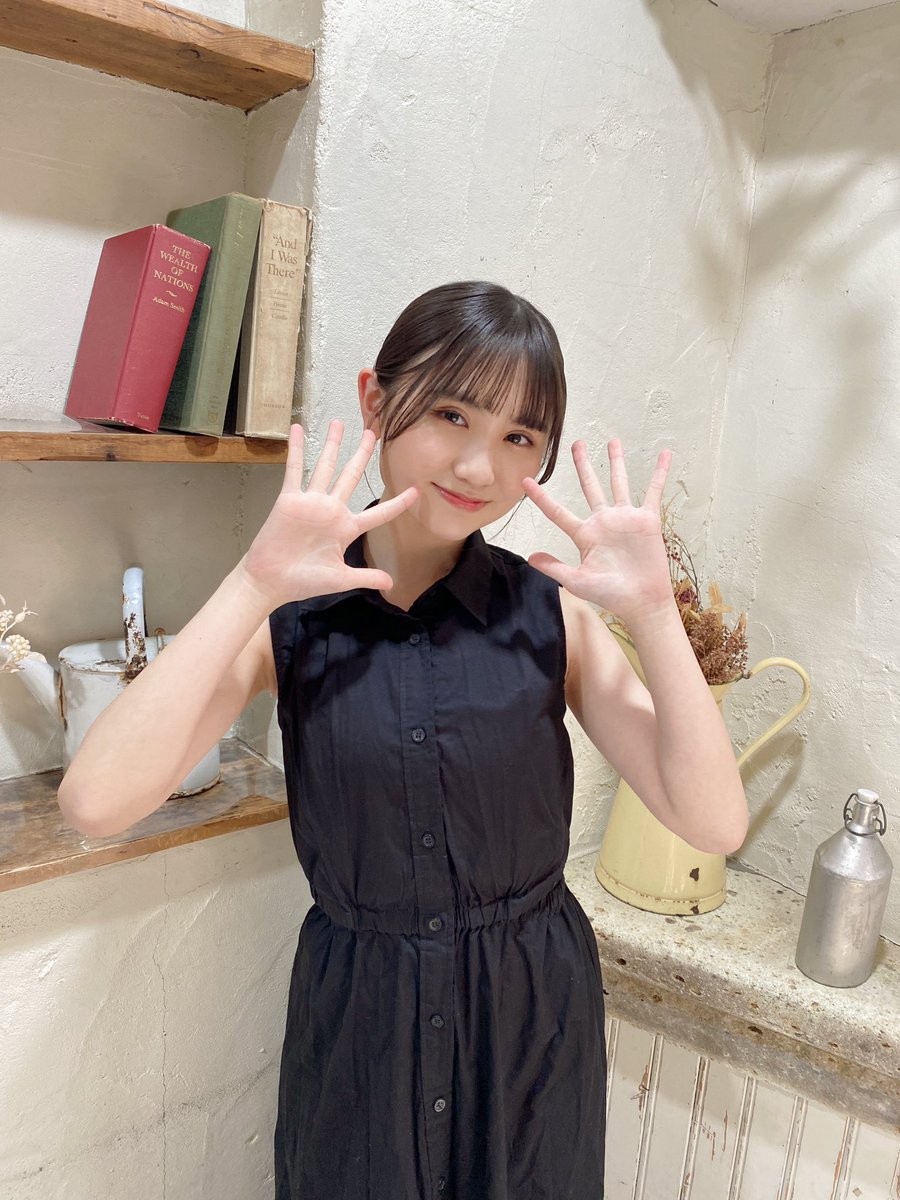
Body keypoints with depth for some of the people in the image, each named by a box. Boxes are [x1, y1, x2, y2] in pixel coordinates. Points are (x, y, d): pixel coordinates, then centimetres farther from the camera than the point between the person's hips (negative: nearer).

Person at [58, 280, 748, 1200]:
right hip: (356, 1016, 0)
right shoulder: (289, 616, -12)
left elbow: (715, 824, -15)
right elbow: (97, 802, -25)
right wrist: (252, 586, -28)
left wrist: (652, 609, -24)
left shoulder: (551, 612, -10)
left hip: (533, 1018, 1)